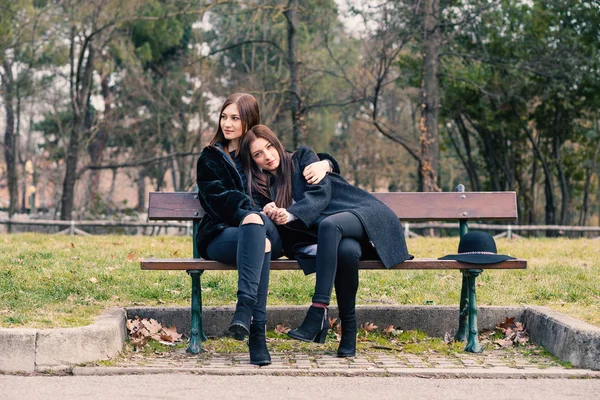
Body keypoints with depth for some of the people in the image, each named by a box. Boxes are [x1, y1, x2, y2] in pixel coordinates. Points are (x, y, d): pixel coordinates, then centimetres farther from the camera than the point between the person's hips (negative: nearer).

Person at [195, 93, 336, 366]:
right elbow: (219, 198, 0)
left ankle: (245, 308, -52)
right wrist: (257, 210, -17)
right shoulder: (210, 158, 19)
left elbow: (306, 160, 31)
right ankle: (257, 328, -52)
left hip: (268, 233, 1)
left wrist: (324, 164, 4)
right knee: (256, 231, -38)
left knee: (255, 223, -38)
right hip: (221, 237, -1)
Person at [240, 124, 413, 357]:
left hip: (368, 216, -3)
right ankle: (348, 329, -29)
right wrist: (270, 215, -16)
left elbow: (320, 193, -10)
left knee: (328, 224, -38)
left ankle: (318, 312, -44)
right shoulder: (267, 186, 18)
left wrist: (291, 214, -26)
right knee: (346, 250, -36)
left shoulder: (303, 158, 6)